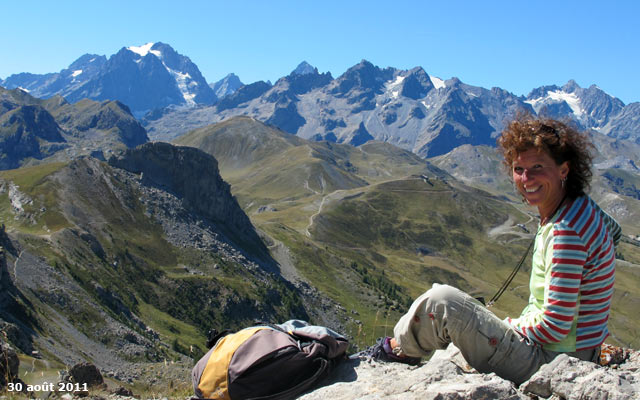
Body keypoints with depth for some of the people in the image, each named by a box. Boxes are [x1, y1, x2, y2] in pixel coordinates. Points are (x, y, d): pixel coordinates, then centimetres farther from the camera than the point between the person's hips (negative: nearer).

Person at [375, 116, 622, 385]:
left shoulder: (567, 232, -27)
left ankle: (398, 349, 14)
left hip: (546, 364, -10)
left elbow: (554, 326, -27)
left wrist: (509, 327, -7)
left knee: (441, 301, -10)